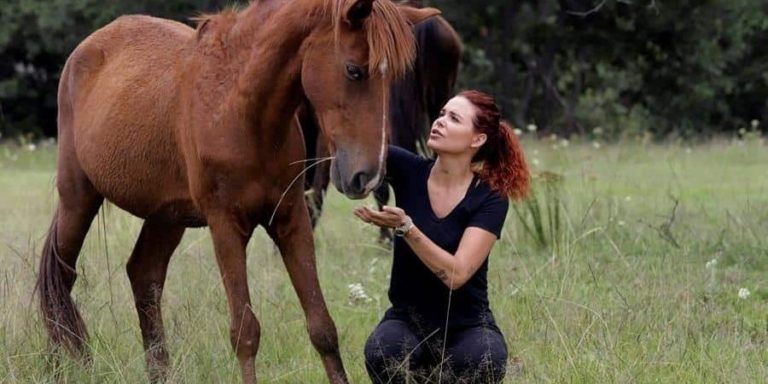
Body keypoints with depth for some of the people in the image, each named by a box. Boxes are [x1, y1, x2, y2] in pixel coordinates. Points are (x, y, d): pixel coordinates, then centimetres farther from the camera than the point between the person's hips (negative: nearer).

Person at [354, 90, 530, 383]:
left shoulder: (490, 200, -10)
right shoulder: (409, 171, -4)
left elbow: (456, 274, -23)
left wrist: (404, 226, -33)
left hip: (465, 324, -1)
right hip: (407, 319, 1)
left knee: (485, 359, -35)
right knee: (382, 352, -34)